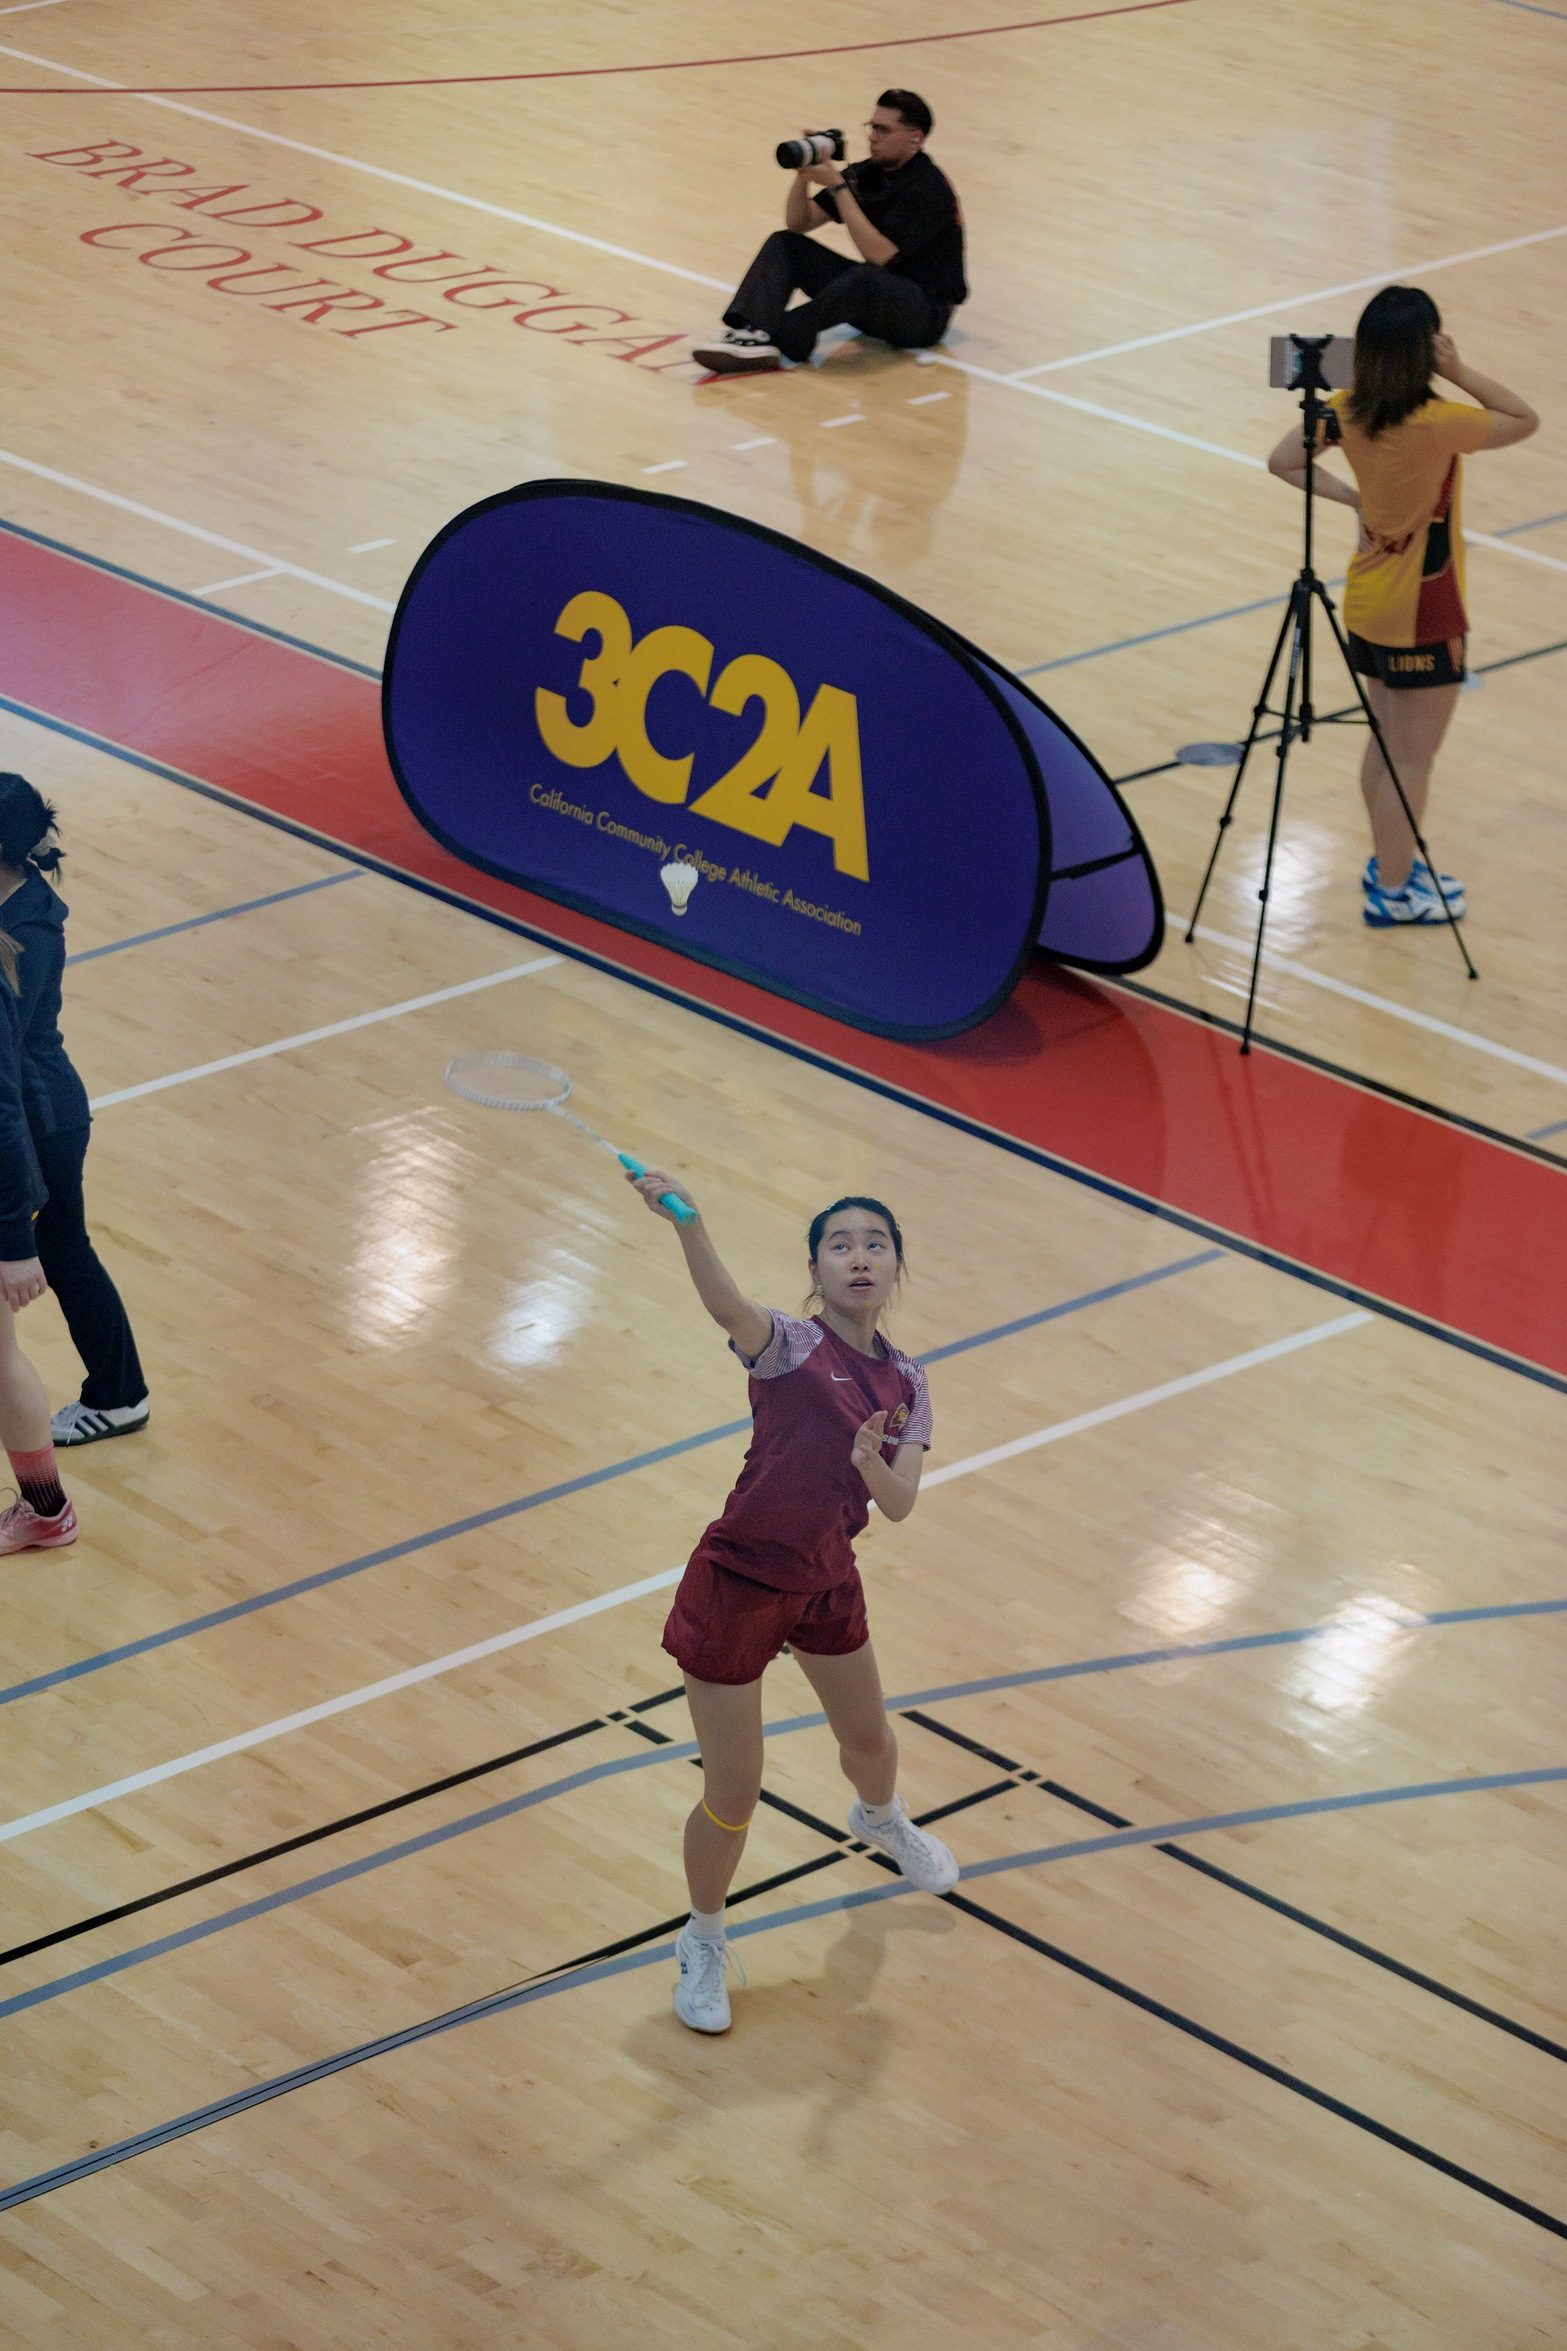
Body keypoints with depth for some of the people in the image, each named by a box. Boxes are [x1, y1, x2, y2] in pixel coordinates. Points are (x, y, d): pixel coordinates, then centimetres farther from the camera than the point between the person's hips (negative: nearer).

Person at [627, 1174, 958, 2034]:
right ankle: (703, 1942, 25)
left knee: (869, 1736, 28)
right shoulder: (789, 1346, -18)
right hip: (738, 1585, -6)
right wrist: (686, 1221, -61)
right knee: (732, 1795, -1)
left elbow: (898, 1505, -7)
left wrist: (873, 1465, -32)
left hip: (826, 1580, 6)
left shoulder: (904, 1382, 1)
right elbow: (729, 1307, -41)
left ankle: (880, 1817, 65)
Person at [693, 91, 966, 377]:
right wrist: (803, 175, -13)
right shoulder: (866, 173, 7)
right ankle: (749, 333, -30)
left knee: (866, 278, -40)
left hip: (925, 314, -8)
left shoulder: (928, 187, -17)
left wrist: (838, 186, -24)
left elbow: (880, 256, -25)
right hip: (874, 297, 8)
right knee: (783, 244, -5)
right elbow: (798, 224, 6)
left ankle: (776, 338, -29)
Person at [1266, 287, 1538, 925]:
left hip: (1369, 604, 7)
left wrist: (1352, 496, 3)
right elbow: (1525, 419, -14)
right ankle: (1392, 890, 14)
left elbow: (1283, 462, 4)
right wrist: (1459, 373, -20)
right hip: (1423, 618, -7)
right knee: (1412, 759, 5)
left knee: (1386, 742, 21)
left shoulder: (1346, 411, -6)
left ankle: (1390, 865, 34)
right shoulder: (1438, 424, -26)